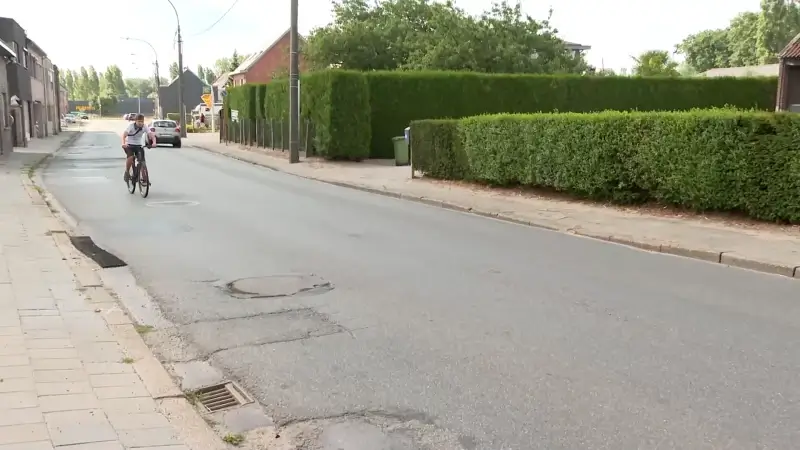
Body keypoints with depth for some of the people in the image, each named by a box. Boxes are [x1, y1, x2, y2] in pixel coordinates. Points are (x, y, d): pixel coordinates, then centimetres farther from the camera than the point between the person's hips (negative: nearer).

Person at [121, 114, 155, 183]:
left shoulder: (144, 127, -10)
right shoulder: (131, 126, -18)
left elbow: (151, 134, -21)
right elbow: (124, 134, -30)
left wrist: (154, 142, -41)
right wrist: (123, 143, -48)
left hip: (139, 146, 3)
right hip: (129, 145, -3)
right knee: (130, 157, -29)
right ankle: (127, 172, -6)